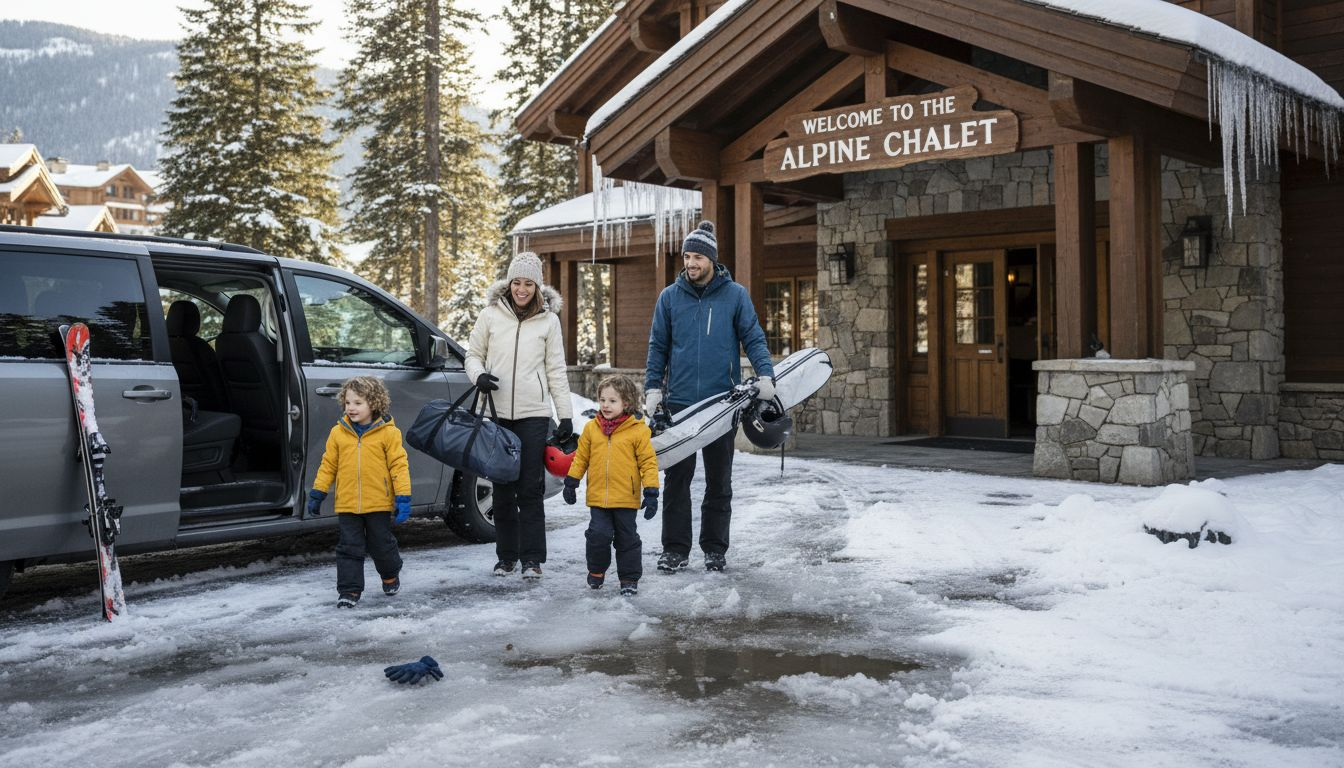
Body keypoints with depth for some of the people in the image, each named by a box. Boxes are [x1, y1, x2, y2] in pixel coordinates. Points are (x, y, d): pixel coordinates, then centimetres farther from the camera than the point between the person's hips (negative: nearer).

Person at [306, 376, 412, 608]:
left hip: (379, 503, -2)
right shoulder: (338, 433, 2)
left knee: (382, 545, 12)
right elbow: (328, 465, 8)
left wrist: (403, 497, -10)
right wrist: (317, 493, 7)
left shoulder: (388, 432, -6)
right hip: (347, 504, 2)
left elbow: (399, 465, -6)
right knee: (349, 548, 4)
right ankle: (349, 590, 11)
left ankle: (390, 576, 37)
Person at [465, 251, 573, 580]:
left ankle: (532, 558, 3)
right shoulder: (491, 315, 4)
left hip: (534, 414, -1)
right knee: (502, 487, 8)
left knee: (530, 488, -2)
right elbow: (473, 354, 12)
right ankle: (506, 556, 18)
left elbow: (556, 371, 6)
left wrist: (566, 415, 2)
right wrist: (479, 375, -11)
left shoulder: (549, 320, 5)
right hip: (497, 413, 1)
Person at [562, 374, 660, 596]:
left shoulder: (637, 430, -7)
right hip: (597, 496, 2)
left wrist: (651, 492, -9)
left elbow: (648, 462, -5)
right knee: (598, 534, -2)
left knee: (627, 539, 8)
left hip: (626, 498, -2)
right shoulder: (591, 428, 3)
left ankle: (629, 578, 20)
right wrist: (571, 482, 12)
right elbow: (581, 457, 13)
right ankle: (596, 570, 22)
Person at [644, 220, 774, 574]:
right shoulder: (669, 297, 5)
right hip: (678, 402, 1)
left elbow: (753, 338, 0)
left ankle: (715, 548, 18)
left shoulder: (735, 295, 1)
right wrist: (652, 388, 2)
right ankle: (675, 548, 11)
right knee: (677, 478, 3)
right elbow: (658, 346, 10)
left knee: (719, 480, 8)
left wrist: (765, 375, -15)